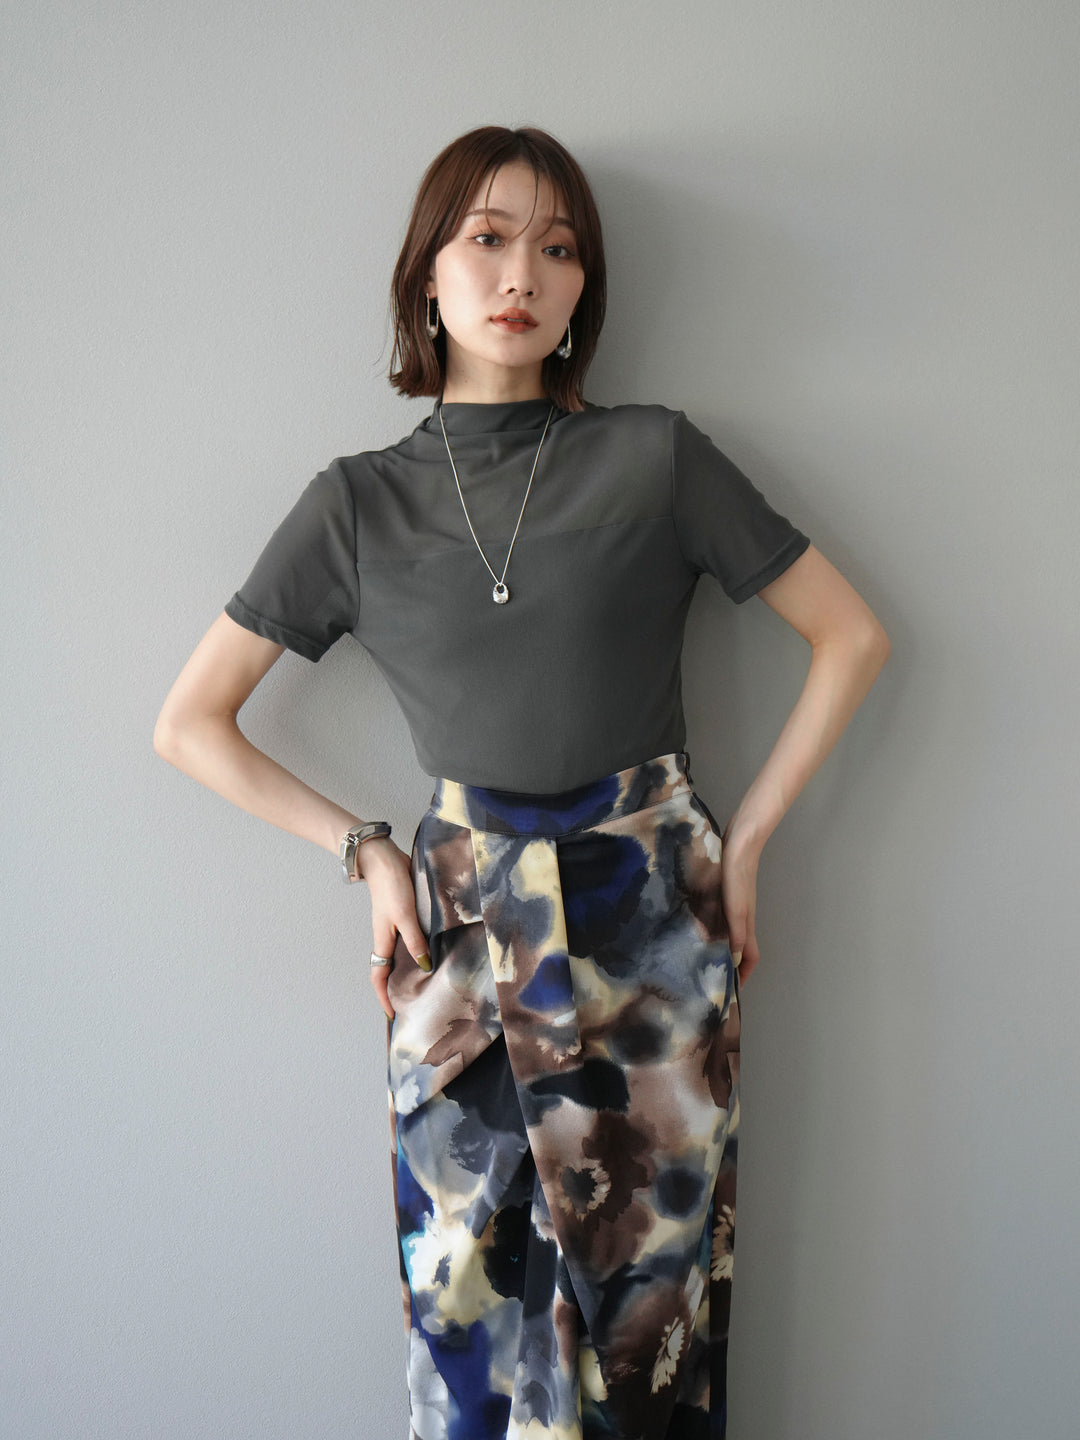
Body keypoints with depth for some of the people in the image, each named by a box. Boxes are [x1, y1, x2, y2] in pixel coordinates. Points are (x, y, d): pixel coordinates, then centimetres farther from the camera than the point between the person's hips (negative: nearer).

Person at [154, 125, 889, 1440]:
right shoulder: (357, 504, 3)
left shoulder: (657, 458, 0)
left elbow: (850, 638, 4)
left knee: (651, 1297, 9)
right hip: (464, 937, 1)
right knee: (468, 1298, 8)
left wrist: (745, 838, 1)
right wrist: (366, 850, 1)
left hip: (655, 924, 0)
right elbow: (190, 723, 7)